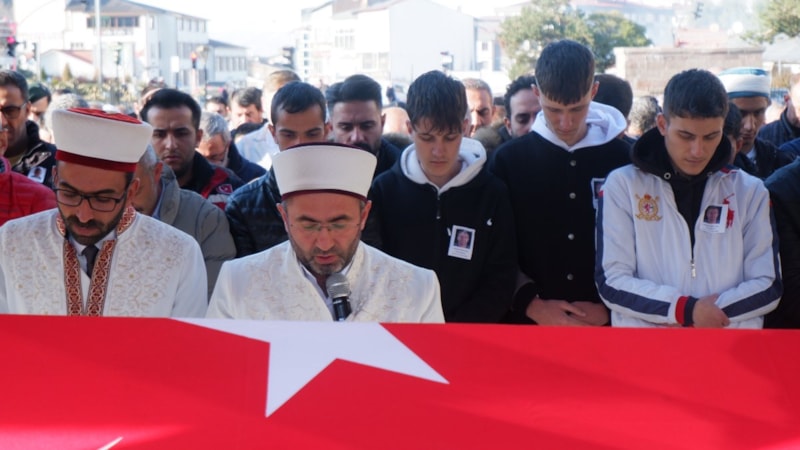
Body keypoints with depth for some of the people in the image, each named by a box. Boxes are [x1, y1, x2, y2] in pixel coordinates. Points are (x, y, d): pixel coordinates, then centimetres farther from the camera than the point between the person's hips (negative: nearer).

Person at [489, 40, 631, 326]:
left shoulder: (623, 160, 2)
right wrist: (532, 304, -9)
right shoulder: (509, 160, 2)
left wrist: (609, 307, -7)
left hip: (605, 326, 0)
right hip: (529, 325, 0)